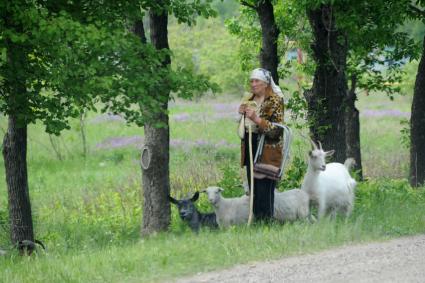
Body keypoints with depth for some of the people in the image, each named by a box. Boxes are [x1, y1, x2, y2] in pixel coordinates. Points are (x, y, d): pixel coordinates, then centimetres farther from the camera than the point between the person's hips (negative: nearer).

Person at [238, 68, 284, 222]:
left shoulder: (275, 101, -7)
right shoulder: (250, 100, 15)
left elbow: (276, 130, -15)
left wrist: (256, 118, -25)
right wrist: (243, 114, 3)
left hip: (267, 154, -7)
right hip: (251, 151, 7)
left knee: (264, 191, -11)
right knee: (253, 190, 9)